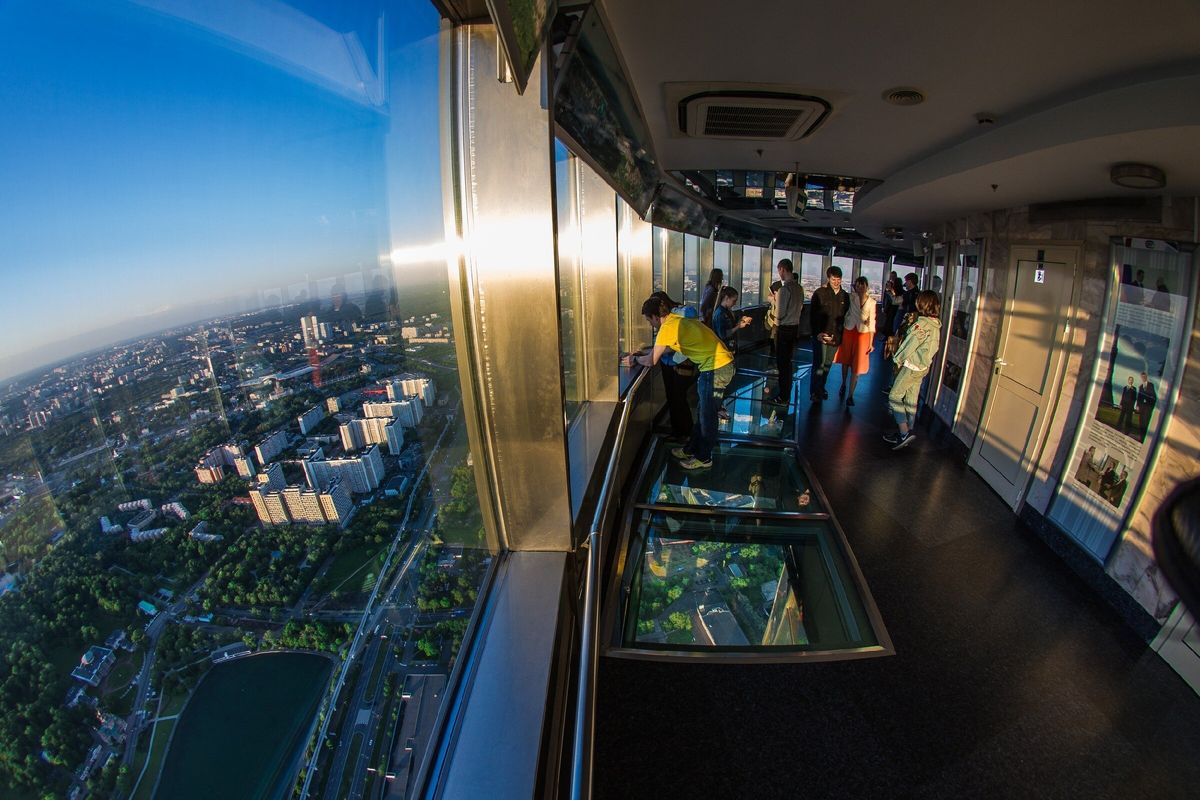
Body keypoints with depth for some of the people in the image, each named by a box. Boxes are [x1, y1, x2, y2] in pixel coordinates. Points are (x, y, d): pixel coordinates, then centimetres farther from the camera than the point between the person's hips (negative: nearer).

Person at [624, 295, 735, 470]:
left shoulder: (668, 327, -17)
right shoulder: (676, 320, 12)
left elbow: (651, 361, -12)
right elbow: (666, 348, 25)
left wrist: (635, 359, 7)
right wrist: (641, 353, 22)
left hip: (716, 368, -10)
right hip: (722, 363, 10)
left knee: (707, 415, 4)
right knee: (702, 411, 20)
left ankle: (704, 458, 19)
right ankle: (691, 449, 34)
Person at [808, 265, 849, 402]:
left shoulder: (845, 296, 7)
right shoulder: (819, 293, -5)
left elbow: (846, 316, 14)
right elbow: (813, 315, -8)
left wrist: (841, 334, 7)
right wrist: (817, 333, -18)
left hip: (836, 336, 5)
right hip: (821, 335, -4)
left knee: (828, 364, 13)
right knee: (819, 364, -5)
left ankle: (821, 389, 25)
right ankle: (815, 392, 1)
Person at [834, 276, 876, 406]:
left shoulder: (871, 302, -1)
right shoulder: (851, 297, -4)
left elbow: (872, 323, 1)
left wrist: (871, 342, 0)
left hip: (863, 334, 0)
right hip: (848, 331, 0)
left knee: (857, 366, 0)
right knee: (846, 360, 14)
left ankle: (850, 395, 5)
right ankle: (843, 384, 38)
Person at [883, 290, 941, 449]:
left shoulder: (921, 323, -20)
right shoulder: (936, 325, 6)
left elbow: (910, 344, -16)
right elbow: (931, 347, 13)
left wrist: (898, 359, -1)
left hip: (912, 366, -9)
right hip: (923, 366, 9)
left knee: (895, 396, -3)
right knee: (911, 400, 14)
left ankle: (904, 433, -12)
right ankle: (908, 433, 20)